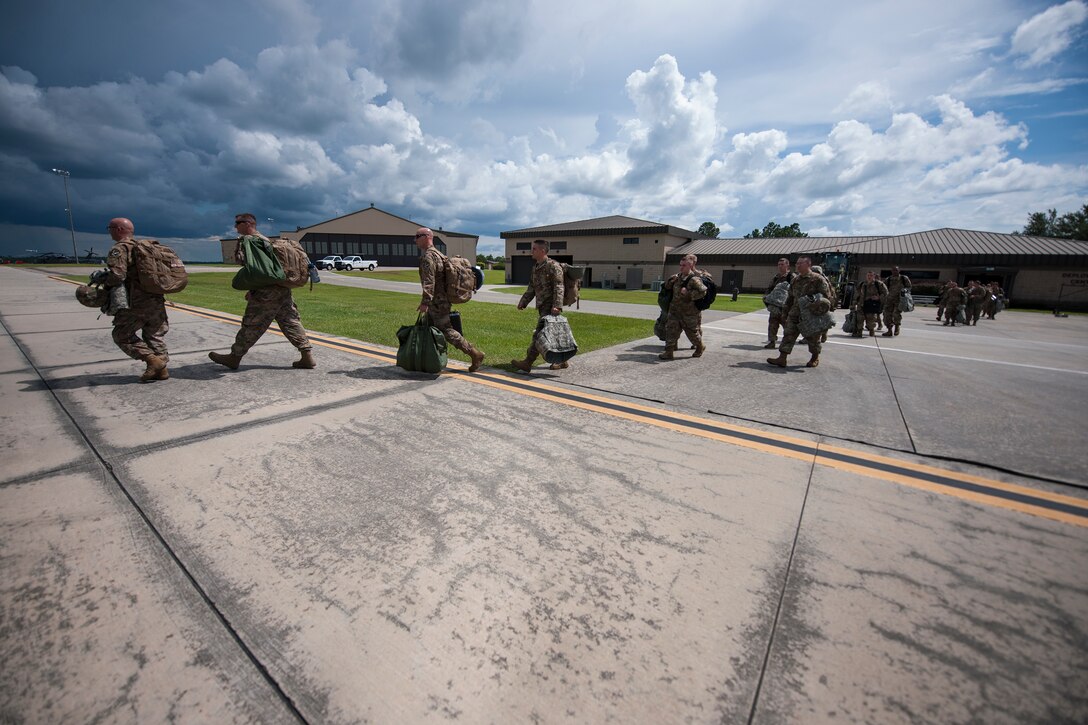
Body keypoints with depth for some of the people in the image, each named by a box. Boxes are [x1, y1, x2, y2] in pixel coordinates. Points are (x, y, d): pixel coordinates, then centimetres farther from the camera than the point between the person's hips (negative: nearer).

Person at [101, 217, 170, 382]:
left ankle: (152, 360, -6)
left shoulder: (119, 249, -8)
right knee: (154, 335, 15)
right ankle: (161, 369, 11)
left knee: (122, 335, 8)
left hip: (136, 303, -7)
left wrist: (103, 281, -1)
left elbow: (117, 275, -20)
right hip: (157, 300, 7)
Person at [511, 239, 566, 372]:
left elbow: (558, 287, -18)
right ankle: (562, 361, 23)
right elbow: (532, 287, 23)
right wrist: (523, 301, 15)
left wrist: (557, 306, -28)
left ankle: (527, 363, -9)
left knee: (539, 333, -10)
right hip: (542, 306, 9)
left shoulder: (553, 266, -10)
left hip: (550, 307, -9)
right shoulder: (536, 267, 17)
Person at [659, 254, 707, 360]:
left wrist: (688, 293, -30)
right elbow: (667, 287, 19)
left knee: (692, 332, 11)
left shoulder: (694, 279, -17)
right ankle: (669, 352, 2)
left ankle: (700, 347, 37)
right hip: (675, 310, 6)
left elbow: (703, 291, -27)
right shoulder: (678, 276, 6)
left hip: (689, 312, -6)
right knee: (671, 329, -2)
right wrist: (671, 281, -2)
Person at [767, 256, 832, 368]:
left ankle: (815, 358, 29)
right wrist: (786, 311, 17)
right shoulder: (796, 280, 12)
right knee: (788, 335, -3)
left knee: (812, 338, 8)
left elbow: (826, 297, -9)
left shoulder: (818, 279, -8)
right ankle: (782, 359, -5)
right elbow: (790, 297, 19)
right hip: (795, 314, 6)